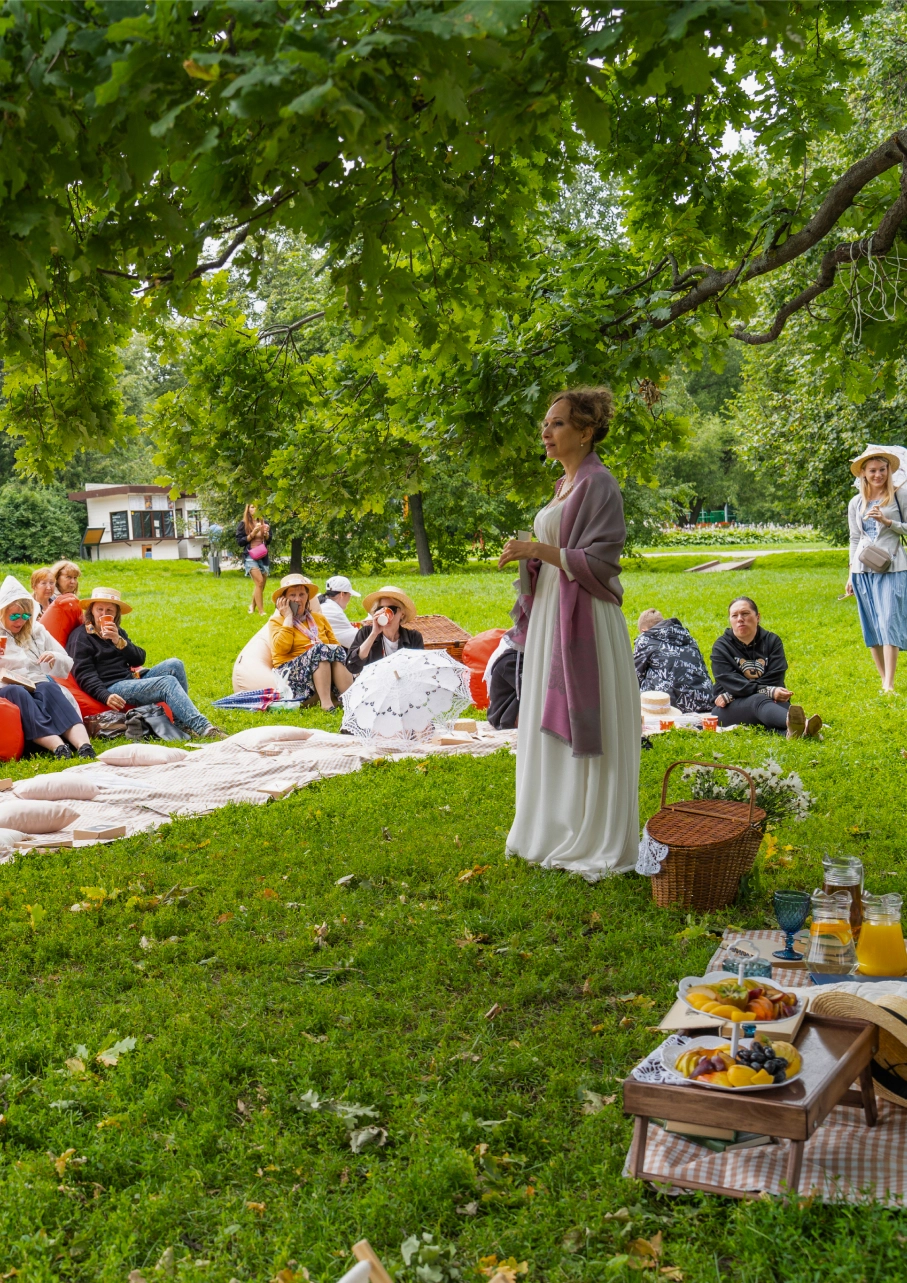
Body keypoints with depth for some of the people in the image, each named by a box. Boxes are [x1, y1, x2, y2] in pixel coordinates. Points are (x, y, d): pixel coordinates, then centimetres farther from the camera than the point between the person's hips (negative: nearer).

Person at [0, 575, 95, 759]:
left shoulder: (37, 631, 18)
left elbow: (67, 667, 22)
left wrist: (55, 658, -1)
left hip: (38, 686, 2)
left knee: (49, 688, -33)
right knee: (16, 692, -37)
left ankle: (84, 745, -55)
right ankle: (58, 747, -59)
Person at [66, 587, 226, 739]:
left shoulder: (117, 632, 23)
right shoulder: (80, 637, 2)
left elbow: (139, 660, 9)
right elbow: (84, 675, -10)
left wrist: (119, 641, -8)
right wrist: (105, 696, -26)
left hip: (133, 679, 8)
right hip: (112, 688, -8)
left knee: (174, 665, -14)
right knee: (168, 683, -27)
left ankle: (183, 722, -18)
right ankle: (201, 728, -40)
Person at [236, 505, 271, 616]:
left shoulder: (264, 523, 9)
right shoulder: (243, 524, -1)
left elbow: (269, 541, 14)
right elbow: (239, 542, -5)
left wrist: (266, 533, -7)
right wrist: (253, 533, -15)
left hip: (263, 557, 5)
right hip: (250, 557, -5)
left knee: (261, 586, 8)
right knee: (259, 581, -21)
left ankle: (253, 606, 32)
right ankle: (261, 611, -20)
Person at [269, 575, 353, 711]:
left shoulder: (319, 618, 21)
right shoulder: (277, 620, 7)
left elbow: (335, 644, 15)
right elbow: (281, 648, -12)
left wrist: (334, 652, -9)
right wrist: (288, 617, -6)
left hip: (323, 671, 4)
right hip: (291, 672, -4)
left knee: (336, 650, -26)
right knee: (320, 649, -30)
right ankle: (325, 702, -41)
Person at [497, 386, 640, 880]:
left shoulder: (599, 485, -12)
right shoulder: (564, 485, 16)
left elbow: (600, 561, -18)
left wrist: (539, 550, -19)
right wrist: (528, 558, 6)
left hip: (585, 624, -9)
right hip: (550, 619, 9)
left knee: (585, 729, -3)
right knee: (551, 728, 13)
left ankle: (598, 842, 7)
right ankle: (559, 831, 24)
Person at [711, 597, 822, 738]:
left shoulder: (772, 641, 8)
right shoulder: (722, 646, 3)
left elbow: (774, 680, -6)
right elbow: (731, 682, -13)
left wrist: (730, 696, -14)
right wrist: (768, 692, -29)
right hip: (729, 709, -3)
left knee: (782, 704, -31)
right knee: (758, 700, -34)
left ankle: (792, 729, -69)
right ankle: (800, 724, -68)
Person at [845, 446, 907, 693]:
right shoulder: (856, 503, 11)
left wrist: (887, 521, -13)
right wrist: (851, 574, 12)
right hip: (863, 569, 4)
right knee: (872, 626, 4)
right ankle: (883, 679, 12)